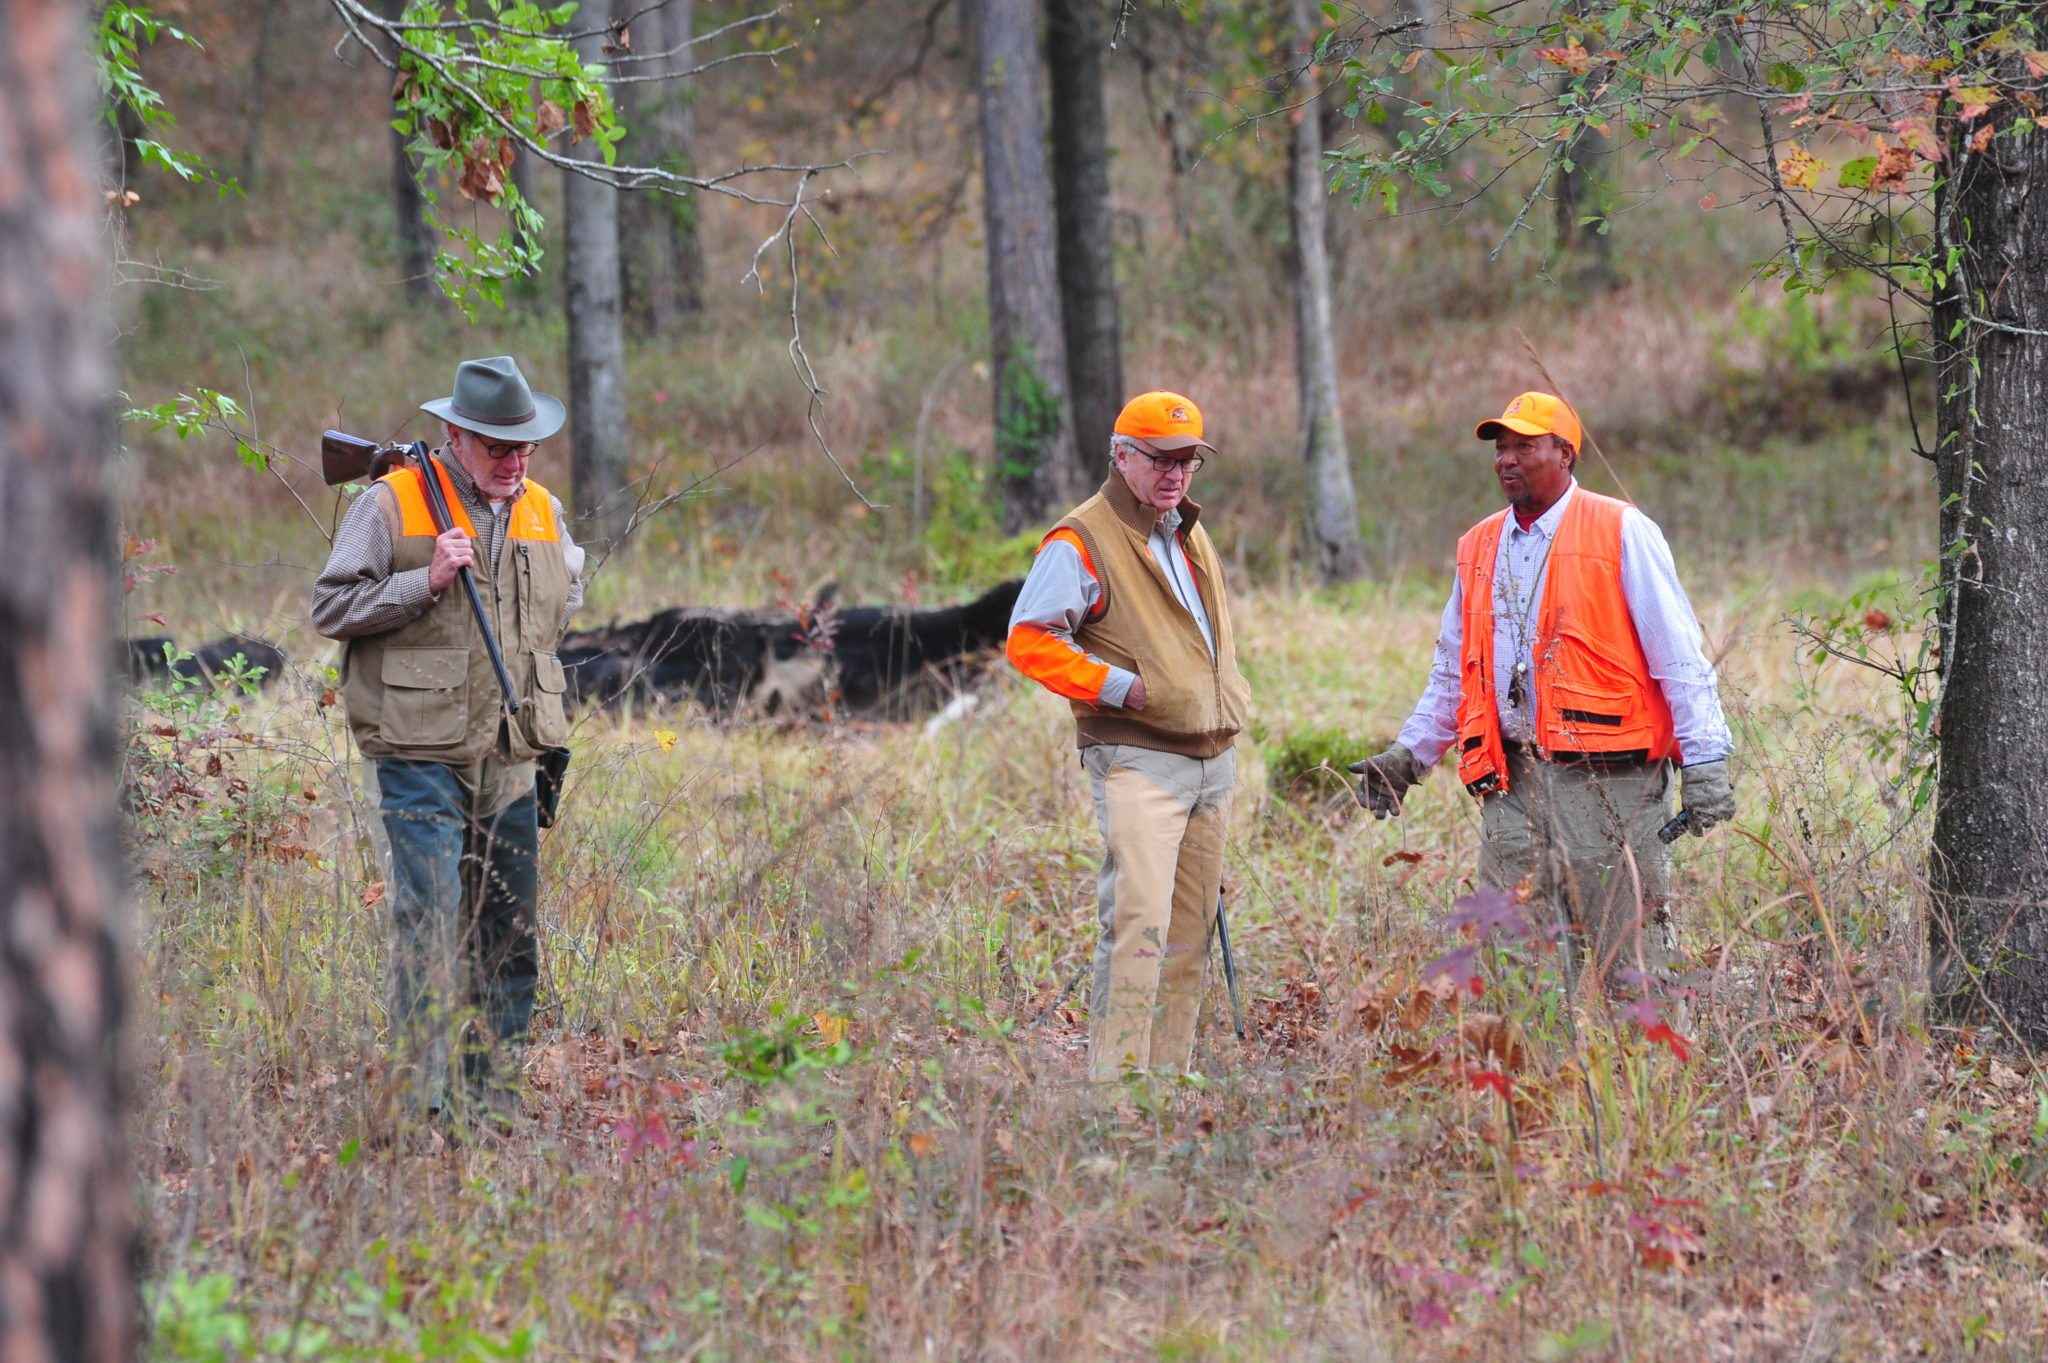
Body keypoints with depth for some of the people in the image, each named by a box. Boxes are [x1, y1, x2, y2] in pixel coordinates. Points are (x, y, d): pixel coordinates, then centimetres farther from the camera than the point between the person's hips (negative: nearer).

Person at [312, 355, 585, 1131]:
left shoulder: (543, 513, 13)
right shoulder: (392, 505, -4)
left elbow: (568, 595, 32)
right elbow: (331, 607, -6)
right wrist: (425, 582, -16)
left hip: (510, 760, 6)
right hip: (421, 755, -6)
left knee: (511, 938, 8)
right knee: (429, 925, -13)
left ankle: (495, 1100, 16)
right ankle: (423, 1101, -11)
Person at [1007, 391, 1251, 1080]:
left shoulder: (1190, 537, 19)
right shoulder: (1083, 540, -7)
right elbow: (1029, 639, -13)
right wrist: (1118, 686, -18)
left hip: (1212, 761, 8)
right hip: (1138, 762, -8)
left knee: (1190, 932, 9)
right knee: (1139, 921, -18)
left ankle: (1171, 1070, 13)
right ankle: (1116, 1076, -19)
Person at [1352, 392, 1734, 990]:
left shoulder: (1622, 532, -2)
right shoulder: (1479, 548, 15)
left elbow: (1679, 657, -5)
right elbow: (1452, 672, 27)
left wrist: (1704, 761, -11)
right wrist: (1408, 754, 19)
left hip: (1606, 780, -5)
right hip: (1513, 784, 6)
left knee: (1631, 967, -4)